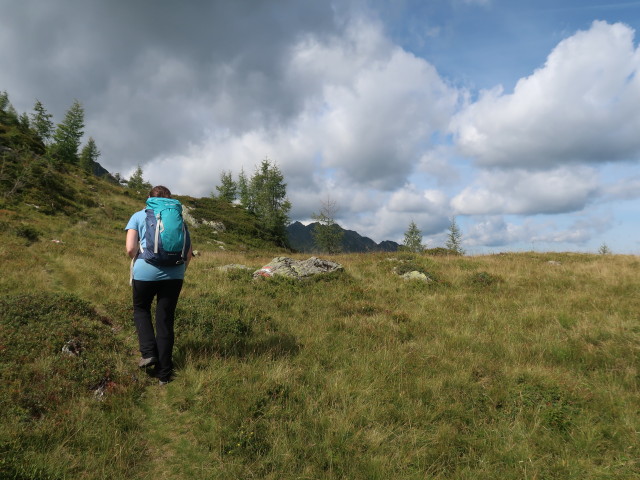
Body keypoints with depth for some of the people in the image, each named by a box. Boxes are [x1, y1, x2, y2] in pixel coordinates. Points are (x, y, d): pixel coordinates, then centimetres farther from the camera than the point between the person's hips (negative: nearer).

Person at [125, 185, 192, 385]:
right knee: (166, 320, 9)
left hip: (146, 271, -1)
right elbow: (189, 250, 6)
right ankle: (164, 374, 14)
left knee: (141, 309, 25)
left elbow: (130, 249, -2)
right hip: (174, 273, 2)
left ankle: (148, 352, 8)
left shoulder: (138, 216, 9)